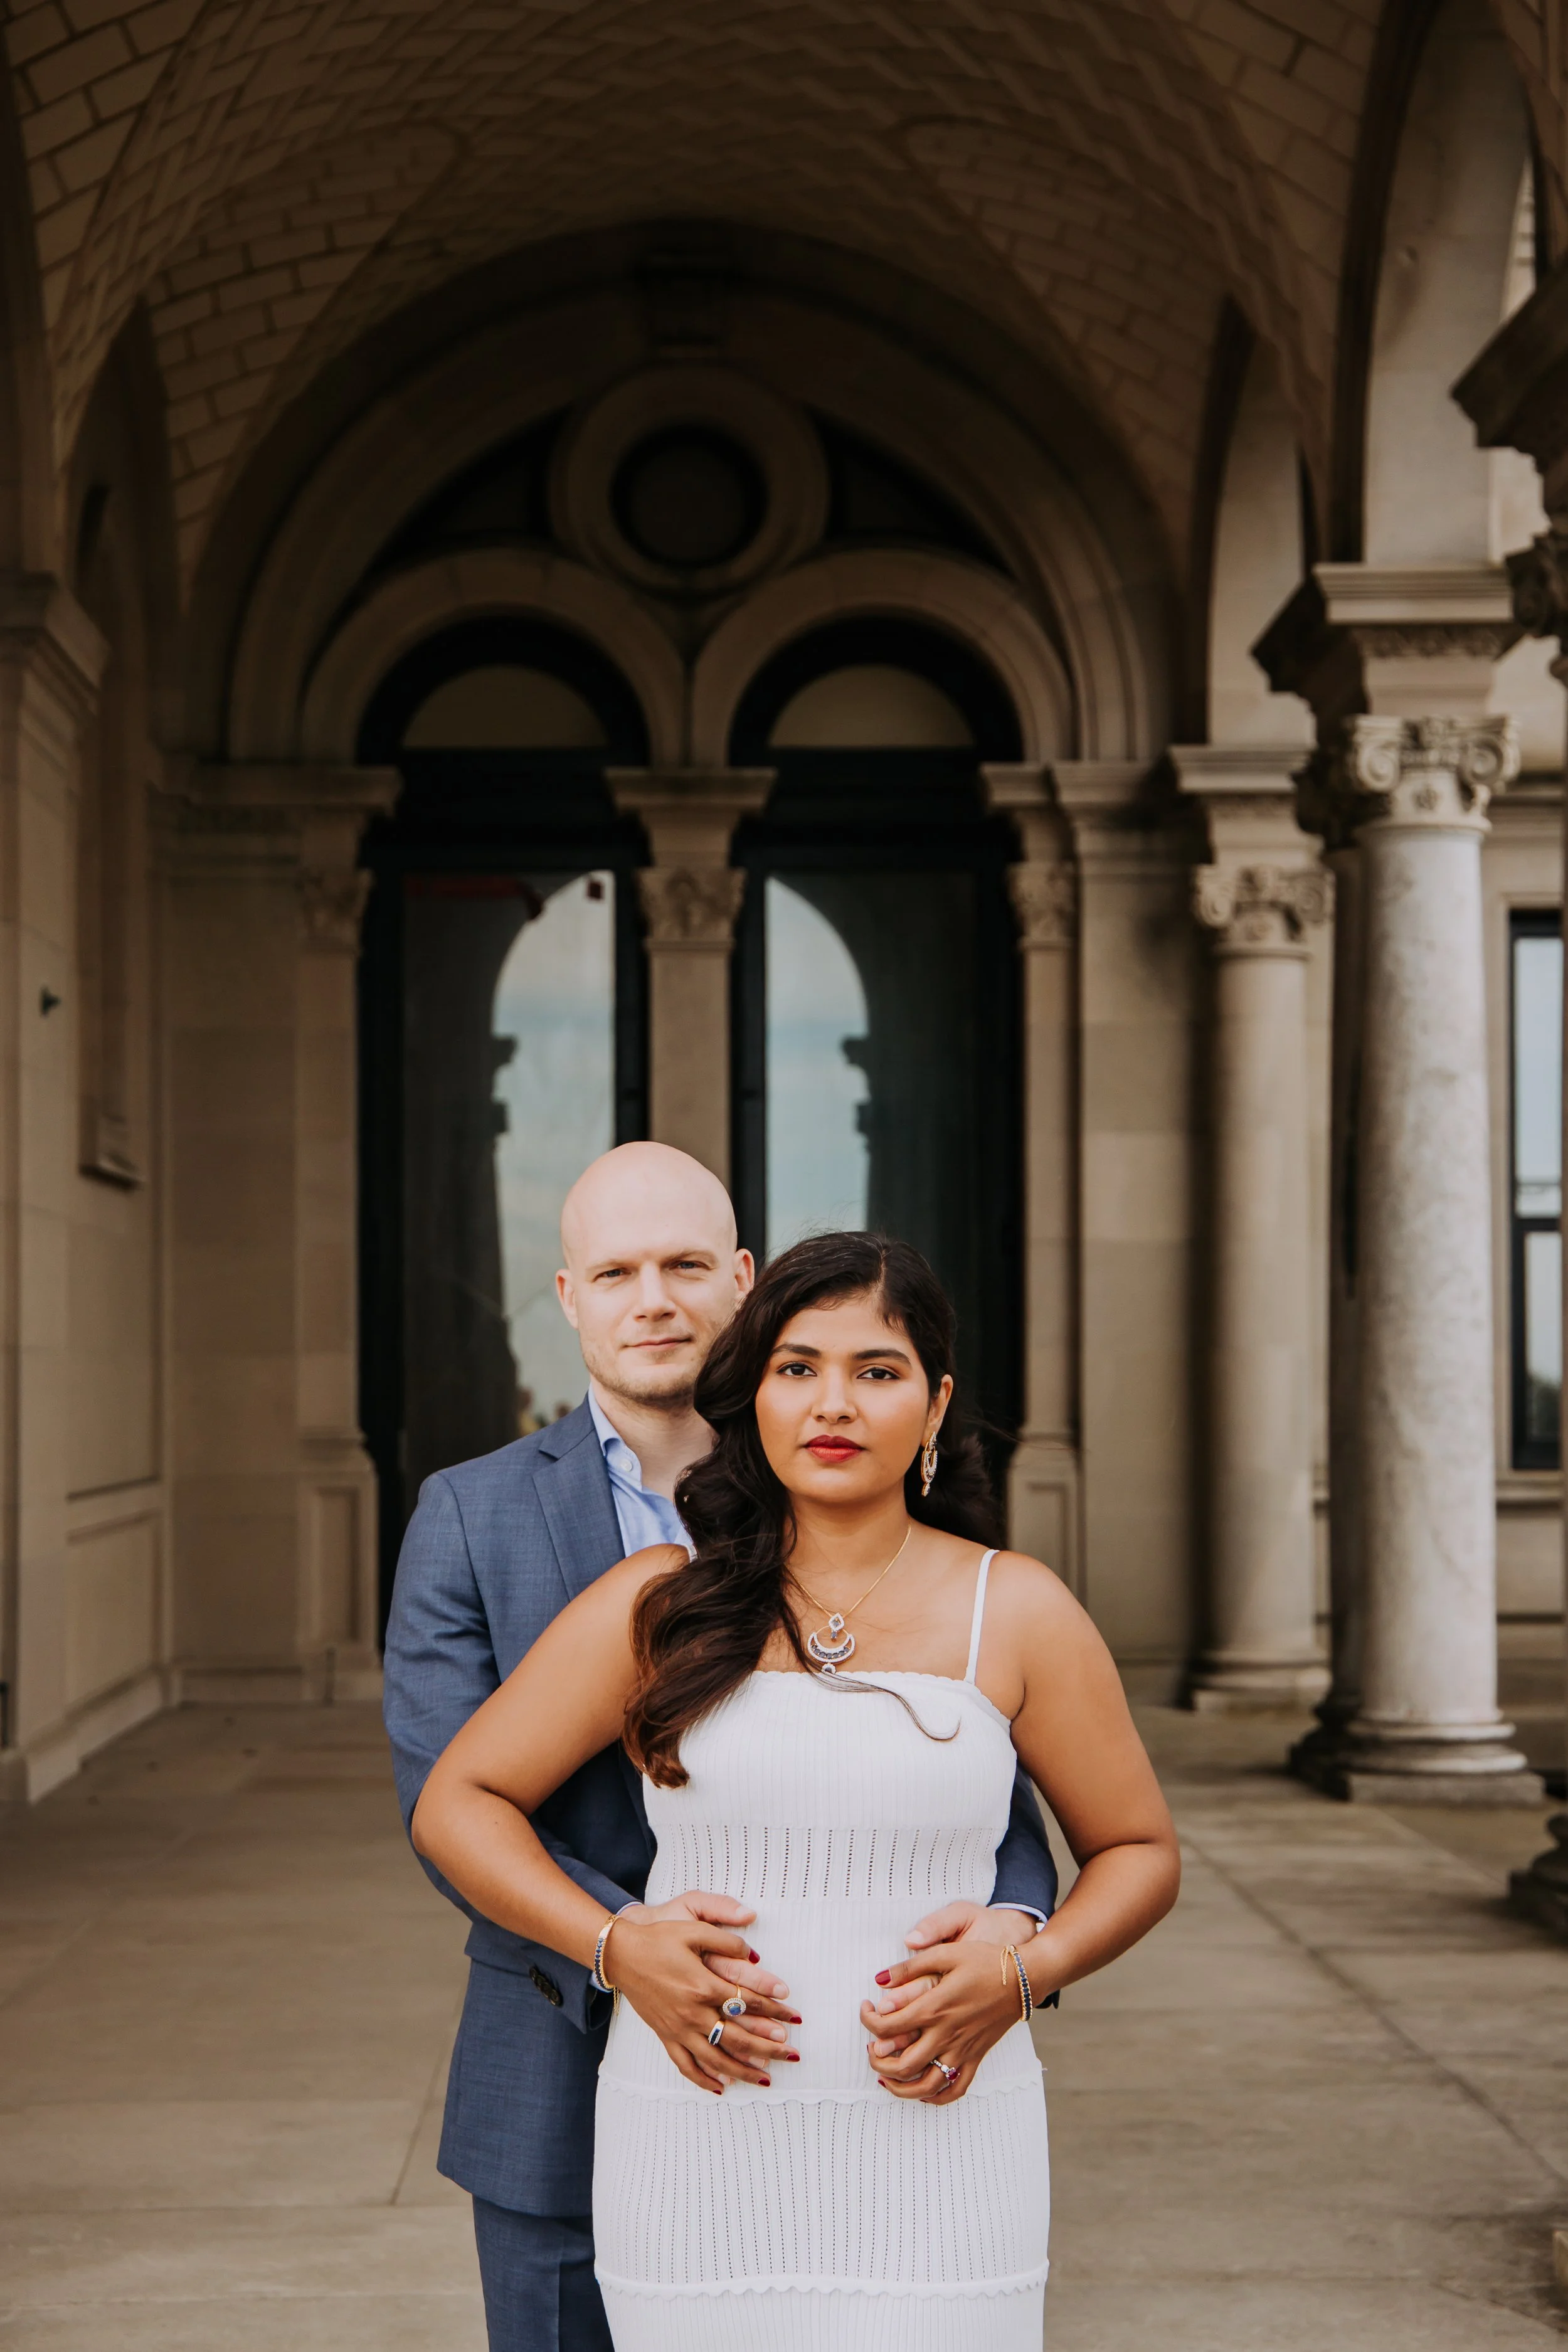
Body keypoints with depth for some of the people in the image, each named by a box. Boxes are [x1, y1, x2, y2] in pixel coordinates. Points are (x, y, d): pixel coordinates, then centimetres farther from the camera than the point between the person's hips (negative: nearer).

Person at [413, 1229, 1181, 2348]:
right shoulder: (657, 1605, 2)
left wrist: (1020, 1975, -8)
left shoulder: (1016, 1613, 3)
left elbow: (1141, 1851, 11)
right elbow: (457, 1805, 7)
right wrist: (615, 1944, -8)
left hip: (934, 2142, 0)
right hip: (697, 2157, 1)